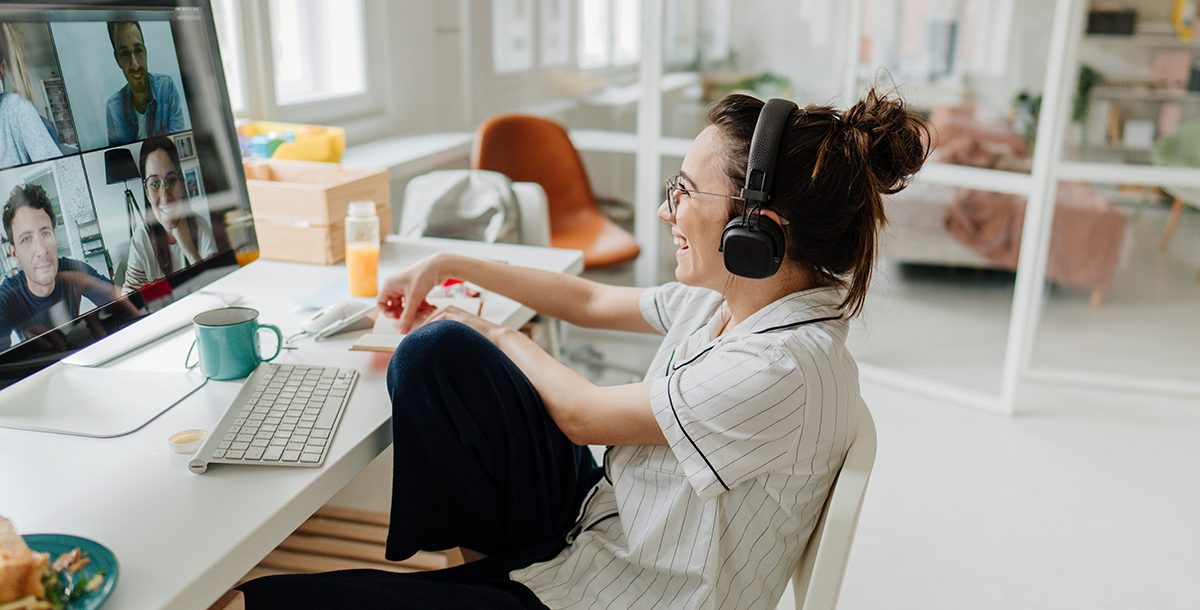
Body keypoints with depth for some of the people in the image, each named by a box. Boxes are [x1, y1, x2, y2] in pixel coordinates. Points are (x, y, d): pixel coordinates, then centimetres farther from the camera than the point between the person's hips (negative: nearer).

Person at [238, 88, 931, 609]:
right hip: (599, 516, 9)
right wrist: (451, 265, 11)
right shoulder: (731, 297, -4)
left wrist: (492, 333, -1)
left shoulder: (783, 371, -31)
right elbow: (591, 301, 11)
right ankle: (472, 553, 11)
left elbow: (581, 414, -19)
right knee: (436, 350, -4)